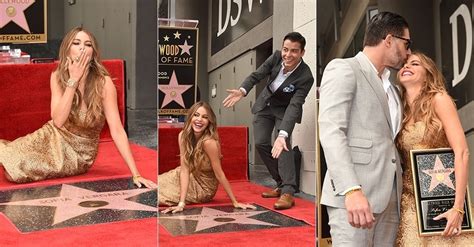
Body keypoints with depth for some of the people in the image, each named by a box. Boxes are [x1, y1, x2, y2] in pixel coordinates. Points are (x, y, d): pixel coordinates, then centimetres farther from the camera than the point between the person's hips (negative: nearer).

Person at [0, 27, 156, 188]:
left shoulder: (103, 83, -22)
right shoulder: (57, 77, -10)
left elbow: (117, 131, -24)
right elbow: (58, 120, -21)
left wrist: (136, 174, -29)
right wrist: (73, 80, -27)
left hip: (79, 152, -3)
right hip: (53, 138, 3)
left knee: (15, 172, -19)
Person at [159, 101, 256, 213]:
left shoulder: (209, 142, -33)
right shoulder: (183, 136, -16)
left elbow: (219, 174, -24)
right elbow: (185, 169, -21)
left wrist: (235, 202, -20)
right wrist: (182, 203, -29)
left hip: (203, 188, -5)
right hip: (189, 178, 5)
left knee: (160, 193, -8)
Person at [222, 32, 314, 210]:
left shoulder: (305, 77, -35)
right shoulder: (276, 57, -22)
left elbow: (294, 106, -40)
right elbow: (257, 75, -14)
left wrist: (282, 134, -50)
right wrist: (242, 91, -34)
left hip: (285, 108, -5)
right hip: (266, 104, 5)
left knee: (282, 144, -23)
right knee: (261, 143, 2)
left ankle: (288, 192, -23)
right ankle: (281, 184, 14)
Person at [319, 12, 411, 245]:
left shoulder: (391, 88, 25)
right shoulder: (343, 69, -1)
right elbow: (330, 131, -13)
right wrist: (351, 190, -24)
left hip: (390, 197, 8)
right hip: (354, 195, -7)